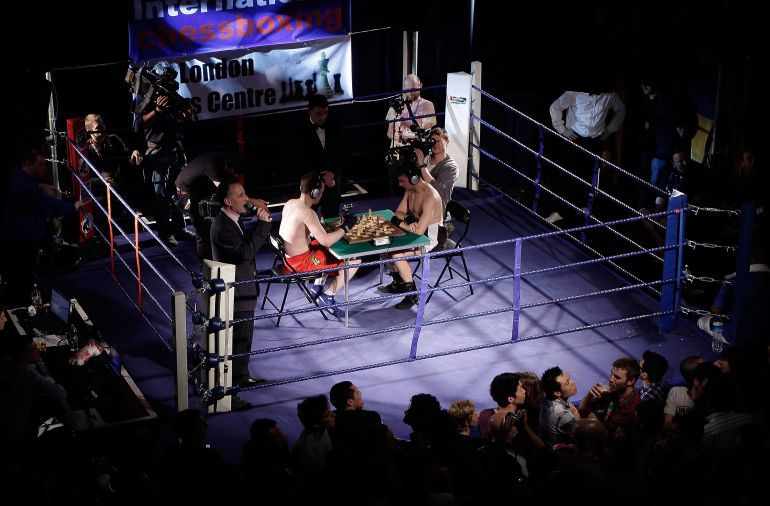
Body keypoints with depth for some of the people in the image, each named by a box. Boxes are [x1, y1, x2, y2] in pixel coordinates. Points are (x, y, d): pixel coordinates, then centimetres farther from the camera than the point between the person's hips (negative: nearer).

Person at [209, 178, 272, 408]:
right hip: (235, 294, -10)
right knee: (237, 342, -4)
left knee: (243, 338, 25)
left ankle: (241, 376, 43)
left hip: (243, 291, 10)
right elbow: (246, 251, -32)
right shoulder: (222, 227, -26)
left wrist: (262, 224, 3)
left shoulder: (233, 219, 5)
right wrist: (263, 223, -29)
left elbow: (249, 243, 14)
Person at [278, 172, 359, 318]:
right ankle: (327, 297, 3)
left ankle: (318, 287, 29)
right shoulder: (306, 212, -26)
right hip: (300, 263, -9)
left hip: (288, 256, 9)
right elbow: (325, 241, -28)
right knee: (354, 261, -6)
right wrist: (345, 227, -15)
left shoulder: (290, 203, 1)